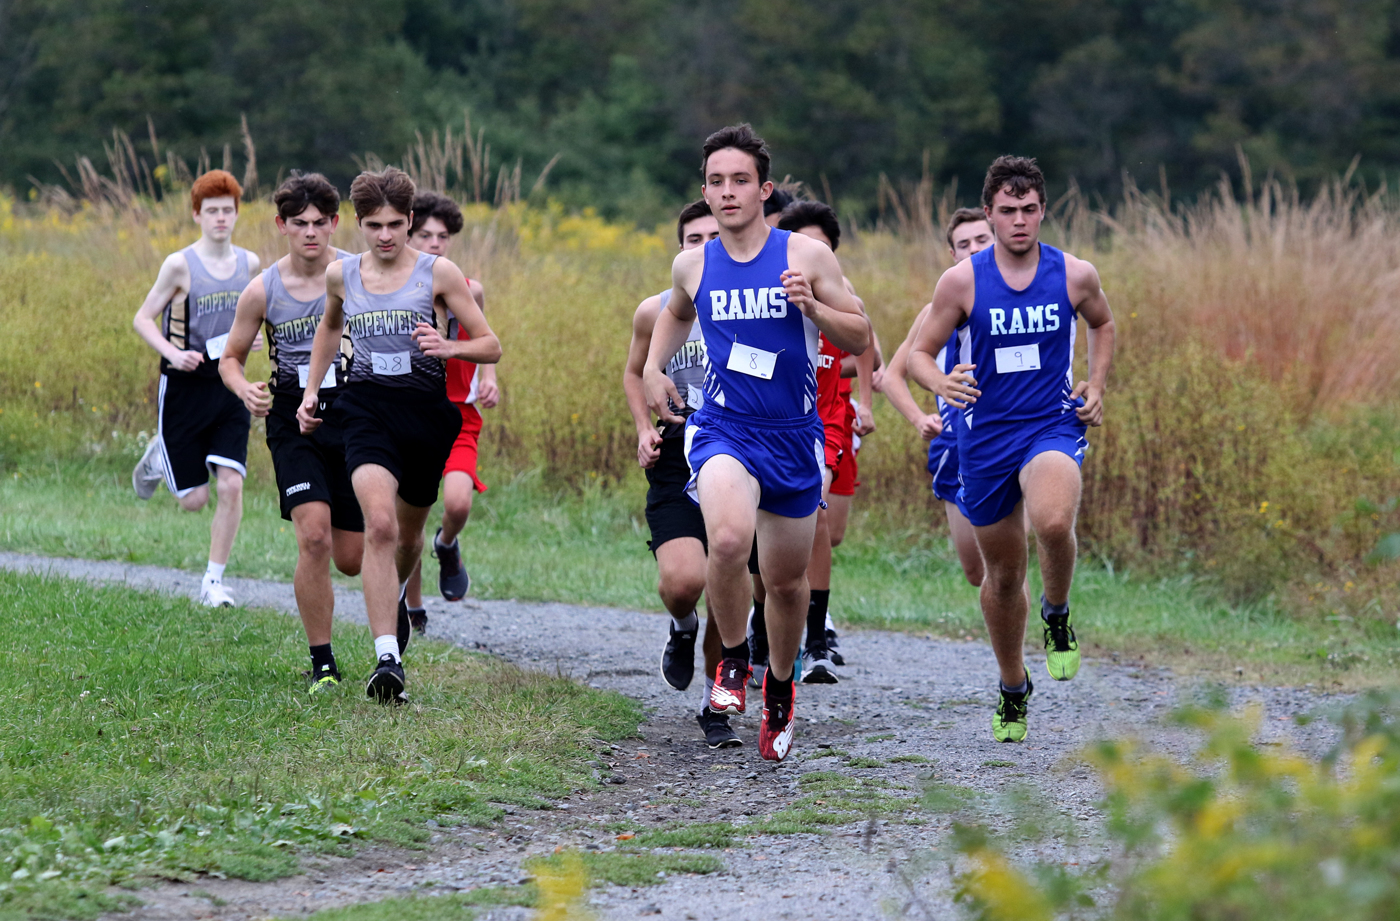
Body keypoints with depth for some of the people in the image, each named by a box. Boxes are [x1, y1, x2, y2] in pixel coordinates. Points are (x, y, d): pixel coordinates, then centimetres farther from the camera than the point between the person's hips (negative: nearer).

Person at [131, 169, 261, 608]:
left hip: (230, 386, 3)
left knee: (231, 485, -11)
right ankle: (160, 457, 37)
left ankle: (214, 582, 1)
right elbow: (143, 319, -5)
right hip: (185, 388, -3)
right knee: (194, 499, 2)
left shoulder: (249, 263, 4)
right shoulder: (180, 265, -10)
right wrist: (173, 353, -22)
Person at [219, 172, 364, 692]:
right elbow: (231, 358, 9)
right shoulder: (263, 291, -4)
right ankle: (322, 664, -7)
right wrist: (245, 390, -13)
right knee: (314, 537, -20)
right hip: (294, 421, -1)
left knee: (352, 560, 2)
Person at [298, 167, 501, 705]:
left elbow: (490, 347, -1)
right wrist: (311, 392, 19)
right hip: (367, 408, 0)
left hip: (426, 412, 0)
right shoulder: (341, 275, 5)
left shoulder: (438, 273, -3)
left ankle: (394, 598, 54)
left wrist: (449, 347, -21)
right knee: (379, 524, -22)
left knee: (408, 533, 16)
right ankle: (387, 660, -29)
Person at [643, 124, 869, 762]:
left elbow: (859, 339, 0)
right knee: (728, 539, -30)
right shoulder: (693, 265, 3)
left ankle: (780, 687, 39)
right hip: (723, 429, 0)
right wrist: (654, 368, 11)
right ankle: (732, 659, -5)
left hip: (794, 435, 0)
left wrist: (812, 307, -18)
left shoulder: (805, 256, -4)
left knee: (786, 580, 11)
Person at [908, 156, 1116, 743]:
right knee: (1002, 574, 11)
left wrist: (1096, 387, 6)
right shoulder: (961, 281, -6)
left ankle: (1057, 616, -2)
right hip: (985, 436, 1)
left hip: (1053, 428, -1)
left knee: (1053, 522, -33)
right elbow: (919, 354, 0)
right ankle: (1013, 688, 34)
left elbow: (1102, 325, 20)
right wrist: (943, 385, -22)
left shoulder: (1075, 275, -2)